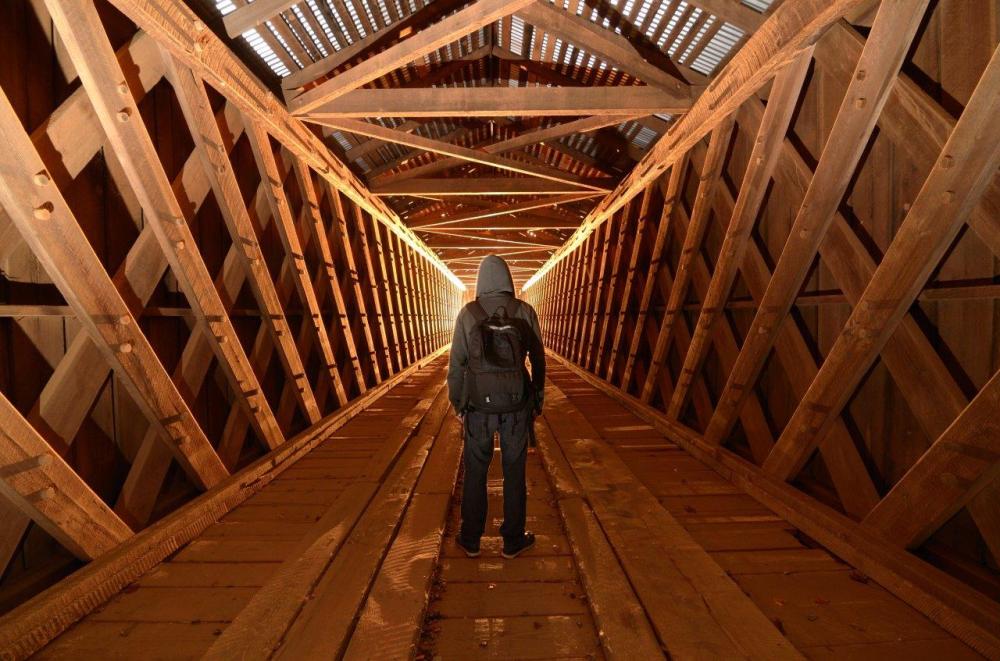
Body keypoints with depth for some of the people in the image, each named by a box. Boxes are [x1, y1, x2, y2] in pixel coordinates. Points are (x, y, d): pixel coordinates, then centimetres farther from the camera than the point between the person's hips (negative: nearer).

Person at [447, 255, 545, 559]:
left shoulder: (467, 314, -7)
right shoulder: (525, 311, -4)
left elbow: (457, 363, -5)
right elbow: (538, 359, 1)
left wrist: (456, 402, 9)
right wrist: (538, 400, 12)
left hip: (479, 405, 0)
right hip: (515, 405, 1)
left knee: (475, 472, 15)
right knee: (514, 473, 13)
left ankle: (470, 540, 27)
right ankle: (513, 541, 26)